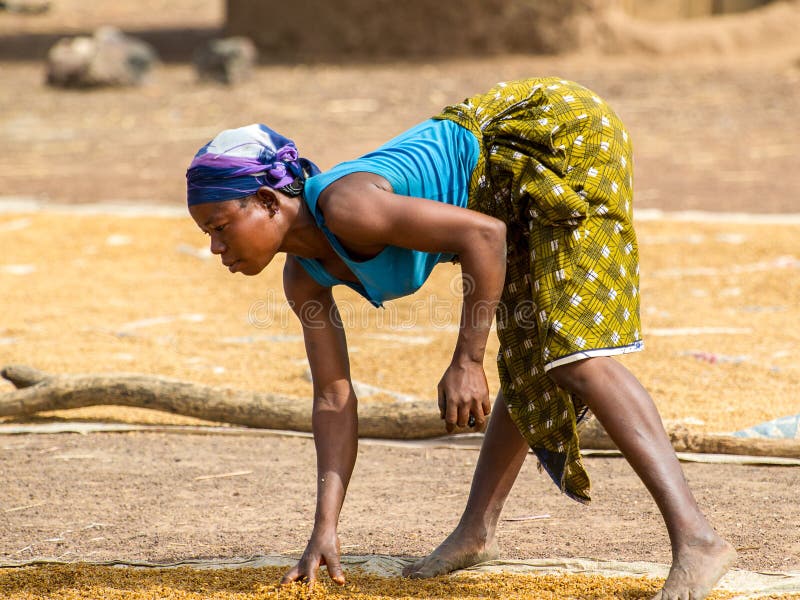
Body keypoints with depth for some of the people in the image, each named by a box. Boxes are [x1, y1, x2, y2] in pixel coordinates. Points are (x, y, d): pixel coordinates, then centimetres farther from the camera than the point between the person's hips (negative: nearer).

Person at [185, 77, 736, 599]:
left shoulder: (343, 207, -28)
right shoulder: (304, 273, -1)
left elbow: (482, 233, -30)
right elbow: (334, 399, 2)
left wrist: (467, 361, -27)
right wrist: (325, 528, -3)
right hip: (509, 185, 9)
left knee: (572, 353, -21)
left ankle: (695, 538, -28)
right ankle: (477, 529, 33)